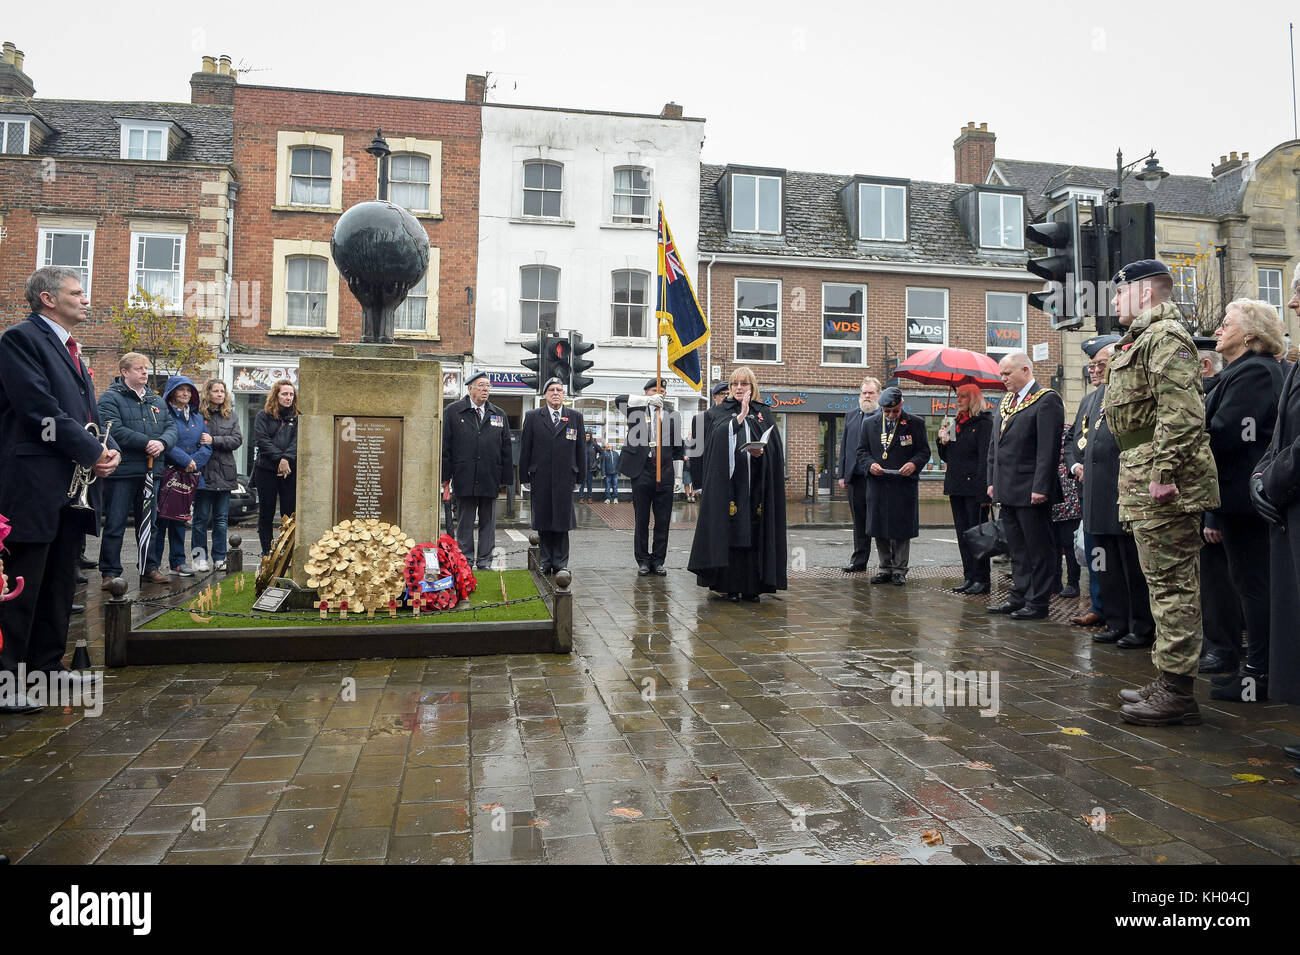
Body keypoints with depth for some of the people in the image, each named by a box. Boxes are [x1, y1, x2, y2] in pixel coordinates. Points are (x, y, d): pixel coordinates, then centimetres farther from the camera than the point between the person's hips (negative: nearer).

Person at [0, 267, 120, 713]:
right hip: (36, 484, -9)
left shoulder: (70, 348, 20)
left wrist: (110, 447, 2)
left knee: (60, 583, 14)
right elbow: (41, 409, -17)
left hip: (75, 484, 9)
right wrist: (92, 452, -14)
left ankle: (47, 665, 24)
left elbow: (88, 407, 20)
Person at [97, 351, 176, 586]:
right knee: (115, 524, -1)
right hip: (122, 471, -6)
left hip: (152, 472, 6)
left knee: (150, 523, 12)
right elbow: (114, 430, -17)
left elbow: (171, 427, 9)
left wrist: (162, 443, -13)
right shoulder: (111, 398, -3)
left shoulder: (156, 400, 17)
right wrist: (146, 443, -20)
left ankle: (150, 568, 21)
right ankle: (110, 572, 6)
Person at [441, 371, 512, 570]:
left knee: (488, 521, 8)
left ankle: (484, 559, 18)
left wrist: (505, 477, 5)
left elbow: (506, 448, 11)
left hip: (490, 478, 2)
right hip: (464, 478, -2)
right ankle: (465, 559, 16)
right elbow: (445, 446, 1)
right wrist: (446, 475, -4)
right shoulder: (453, 412, 3)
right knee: (465, 521, 6)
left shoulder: (499, 415, 11)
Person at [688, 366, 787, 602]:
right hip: (727, 483, -1)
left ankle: (752, 586, 6)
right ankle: (731, 585, 3)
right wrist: (741, 415, -9)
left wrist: (761, 452, -14)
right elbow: (719, 436, -9)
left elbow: (775, 448, 5)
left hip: (756, 484, 1)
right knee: (729, 532, -3)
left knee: (754, 534, 0)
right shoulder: (718, 412, 10)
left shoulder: (764, 414, 13)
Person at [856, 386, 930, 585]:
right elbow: (862, 451, 10)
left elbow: (924, 451, 2)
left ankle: (900, 571, 12)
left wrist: (914, 464, -18)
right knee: (880, 529, 6)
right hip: (877, 485, 2)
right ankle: (885, 569, 18)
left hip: (904, 485, -2)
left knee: (902, 530, 1)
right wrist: (870, 464, -10)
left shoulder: (915, 423, 2)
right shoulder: (869, 423, 8)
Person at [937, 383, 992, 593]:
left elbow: (985, 459, -14)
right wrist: (944, 441, 0)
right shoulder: (957, 423, 16)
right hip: (957, 487, 8)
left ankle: (981, 579, 3)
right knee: (962, 534, 9)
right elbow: (946, 457, 20)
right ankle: (969, 577, 15)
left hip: (974, 488, -8)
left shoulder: (984, 423, -7)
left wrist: (984, 491, -19)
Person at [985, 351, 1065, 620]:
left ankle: (1038, 603, 8)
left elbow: (1049, 448, -17)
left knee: (1039, 550, 1)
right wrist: (993, 481, 14)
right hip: (1008, 491, 8)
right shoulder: (1006, 401, 16)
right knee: (1018, 549, 15)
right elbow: (994, 444, 20)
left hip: (1031, 492, -8)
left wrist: (1040, 488, -21)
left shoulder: (1047, 400, -10)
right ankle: (1019, 597, 23)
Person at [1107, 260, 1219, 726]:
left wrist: (1164, 473, -26)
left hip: (1164, 483, -11)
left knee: (1172, 583, -6)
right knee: (1165, 582, 14)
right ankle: (1169, 680, 24)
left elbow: (1183, 413, -22)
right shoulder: (1143, 340, 22)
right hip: (1144, 479, 11)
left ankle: (1177, 691, 0)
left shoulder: (1166, 337, -11)